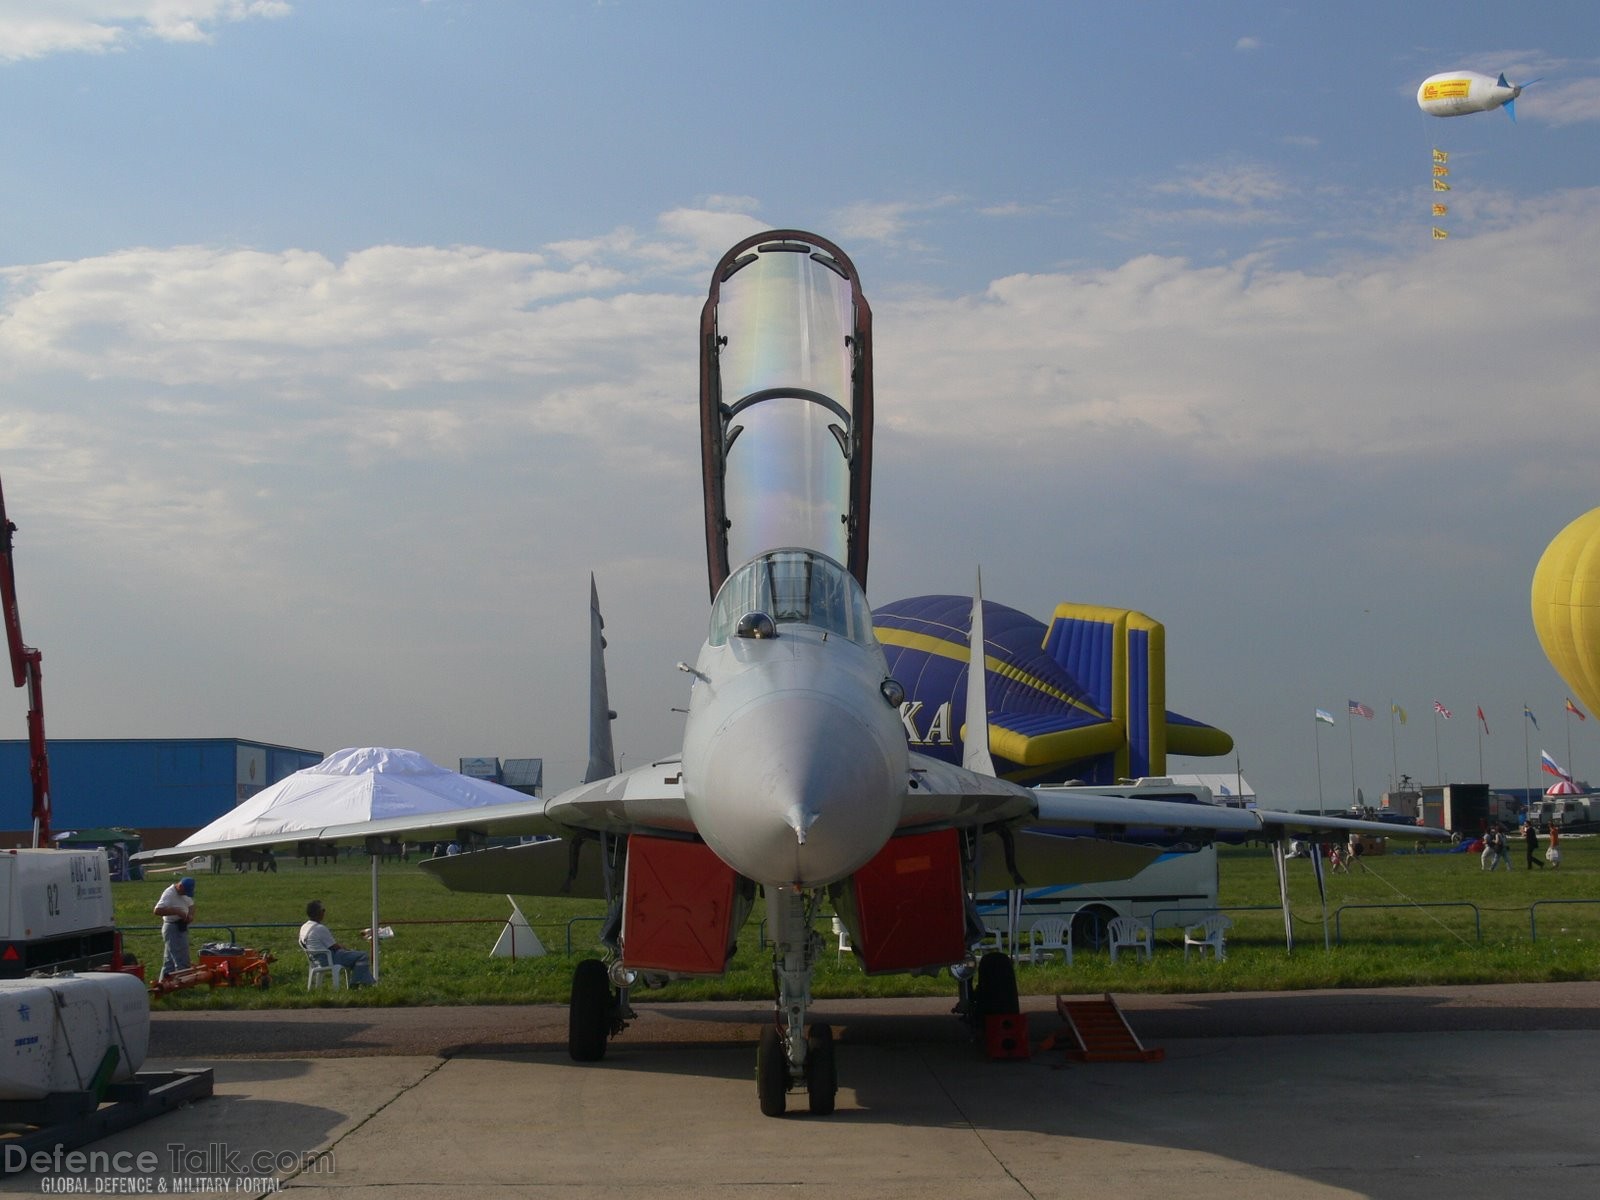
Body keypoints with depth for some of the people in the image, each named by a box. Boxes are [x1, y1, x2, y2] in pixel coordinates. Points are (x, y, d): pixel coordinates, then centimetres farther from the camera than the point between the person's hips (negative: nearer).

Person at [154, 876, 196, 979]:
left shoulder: (186, 894, 9)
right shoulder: (169, 894, -19)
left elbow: (191, 905, 22)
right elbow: (158, 911, -29)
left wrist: (191, 915, 0)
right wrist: (177, 911, -28)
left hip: (182, 927, 9)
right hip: (172, 928, -9)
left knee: (170, 960, 15)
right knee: (181, 960, -10)